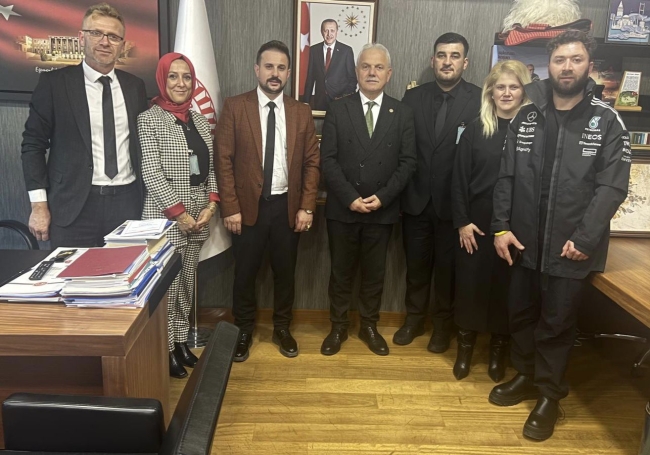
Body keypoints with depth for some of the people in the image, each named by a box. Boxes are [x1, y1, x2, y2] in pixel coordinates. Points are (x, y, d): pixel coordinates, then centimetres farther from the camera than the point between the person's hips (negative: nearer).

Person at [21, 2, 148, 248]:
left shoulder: (135, 85, 9)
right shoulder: (54, 83, -1)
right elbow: (33, 144, -1)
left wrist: (148, 197, 10)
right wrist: (39, 205, -7)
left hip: (127, 202, 3)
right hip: (74, 205, -3)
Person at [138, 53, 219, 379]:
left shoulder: (200, 120, 11)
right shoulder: (149, 119, -6)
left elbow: (211, 168, 11)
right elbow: (151, 173, -13)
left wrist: (210, 206, -2)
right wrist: (180, 212, -15)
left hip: (199, 217, 6)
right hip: (166, 218, -6)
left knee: (186, 283, 13)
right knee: (166, 284, 1)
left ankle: (181, 340, 26)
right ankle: (165, 349, 17)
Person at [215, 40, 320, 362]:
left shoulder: (301, 112, 4)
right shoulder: (234, 107, -4)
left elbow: (312, 162, 3)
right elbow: (224, 161, -6)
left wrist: (306, 206, -4)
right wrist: (229, 208, -10)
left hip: (287, 206, 2)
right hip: (248, 206, -2)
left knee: (285, 271, 13)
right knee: (245, 272, 9)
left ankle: (282, 328, 32)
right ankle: (244, 330, 29)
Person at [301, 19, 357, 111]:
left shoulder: (346, 50, -3)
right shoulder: (314, 50, 3)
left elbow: (352, 78, 0)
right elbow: (310, 77, 7)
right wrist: (306, 101, 5)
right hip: (319, 100, 2)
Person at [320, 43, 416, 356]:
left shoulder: (402, 113, 3)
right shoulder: (338, 109, 0)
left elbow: (407, 162, -1)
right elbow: (328, 159, -6)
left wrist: (382, 197, -13)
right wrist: (351, 198, -15)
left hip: (382, 210, 1)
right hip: (342, 209, -1)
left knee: (374, 272, 13)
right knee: (341, 271, 11)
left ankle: (369, 327, 30)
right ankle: (338, 327, 27)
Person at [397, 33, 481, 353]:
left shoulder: (480, 100, -7)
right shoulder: (413, 97, 3)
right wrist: (402, 190, -3)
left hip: (454, 202, -2)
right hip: (416, 200, 3)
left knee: (448, 267, 13)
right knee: (416, 264, 16)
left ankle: (443, 324, 32)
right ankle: (414, 319, 35)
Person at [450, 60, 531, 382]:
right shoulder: (475, 130, 1)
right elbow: (459, 179, 0)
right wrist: (462, 221, -6)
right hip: (477, 222, 1)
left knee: (506, 285, 10)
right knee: (470, 282, 7)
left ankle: (498, 347, 28)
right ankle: (465, 343, 26)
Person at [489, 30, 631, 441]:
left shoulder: (608, 122, -3)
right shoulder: (527, 116, 5)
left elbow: (611, 188, -9)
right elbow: (507, 177, 4)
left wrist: (584, 240, -16)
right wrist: (501, 226, -4)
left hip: (570, 248, -3)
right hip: (525, 242, 3)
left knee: (557, 324, 8)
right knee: (521, 314, 15)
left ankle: (550, 395, 26)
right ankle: (526, 376, 36)